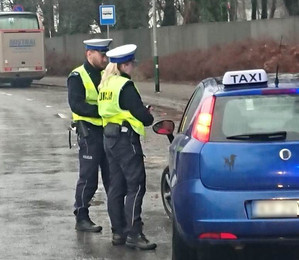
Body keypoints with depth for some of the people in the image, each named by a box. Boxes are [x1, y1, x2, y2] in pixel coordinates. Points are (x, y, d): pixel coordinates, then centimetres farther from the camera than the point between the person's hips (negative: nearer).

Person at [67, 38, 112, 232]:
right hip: (90, 131, -7)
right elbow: (77, 105, -17)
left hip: (107, 130, 7)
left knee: (112, 176, 10)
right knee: (88, 178, -2)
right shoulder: (78, 77, -7)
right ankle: (81, 218, 6)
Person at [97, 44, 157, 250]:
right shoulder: (125, 86, -16)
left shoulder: (106, 84, 13)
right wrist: (149, 117, 6)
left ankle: (118, 232, 16)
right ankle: (133, 234, -11)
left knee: (116, 186, 12)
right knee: (136, 186, -8)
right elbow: (142, 115, -17)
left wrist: (142, 113, 13)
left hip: (110, 138, 10)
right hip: (126, 138, -10)